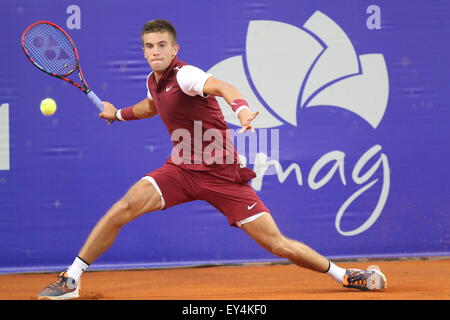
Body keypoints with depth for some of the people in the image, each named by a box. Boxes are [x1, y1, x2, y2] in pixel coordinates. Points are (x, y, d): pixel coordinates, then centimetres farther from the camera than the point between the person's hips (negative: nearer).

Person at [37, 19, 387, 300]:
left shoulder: (185, 74, -17)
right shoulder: (153, 82, 6)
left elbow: (220, 86, -42)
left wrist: (240, 107, -61)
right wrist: (119, 113, 28)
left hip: (221, 174, -6)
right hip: (182, 169, 6)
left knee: (278, 244, -7)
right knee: (123, 208, -14)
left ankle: (345, 275, 11)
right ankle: (70, 280, -4)